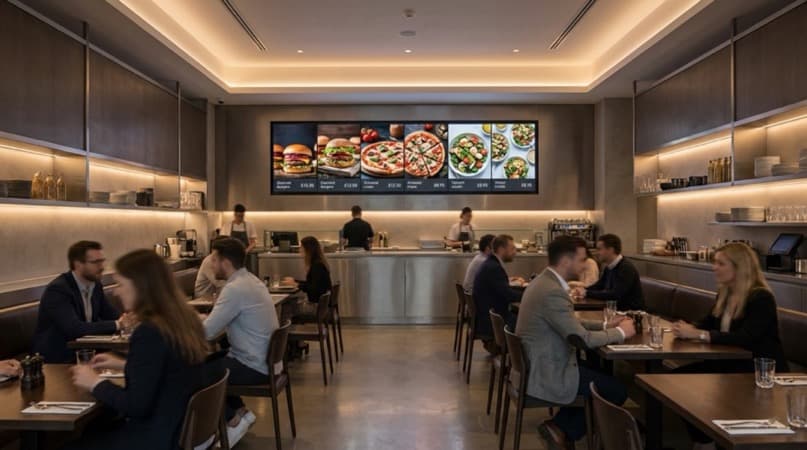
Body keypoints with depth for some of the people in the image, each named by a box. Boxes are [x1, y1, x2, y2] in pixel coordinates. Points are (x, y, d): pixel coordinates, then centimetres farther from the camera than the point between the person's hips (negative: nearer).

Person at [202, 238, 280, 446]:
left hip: (254, 367, -9)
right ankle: (240, 411, 20)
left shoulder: (235, 288, -23)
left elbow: (207, 332, -22)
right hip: (263, 360, 10)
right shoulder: (249, 280, 8)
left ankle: (233, 420, 10)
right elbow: (219, 323, 15)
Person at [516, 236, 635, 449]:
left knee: (602, 372, 23)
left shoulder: (544, 281, 7)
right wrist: (620, 332, -7)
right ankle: (562, 429, 9)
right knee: (618, 390, 2)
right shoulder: (552, 292, -26)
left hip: (537, 365, 10)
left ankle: (561, 425, 21)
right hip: (546, 374, -10)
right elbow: (583, 339, -23)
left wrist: (605, 325, 8)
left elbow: (571, 324, 17)